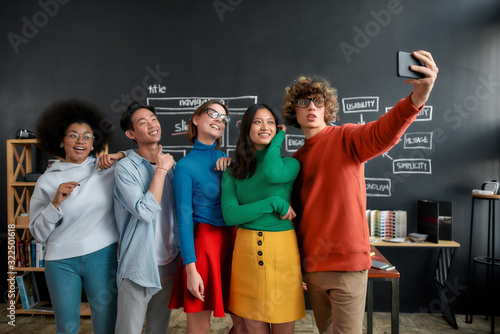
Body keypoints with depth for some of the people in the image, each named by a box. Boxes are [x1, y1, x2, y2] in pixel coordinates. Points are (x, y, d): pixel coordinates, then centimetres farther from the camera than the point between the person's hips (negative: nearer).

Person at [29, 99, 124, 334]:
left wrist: (120, 156, -9)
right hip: (61, 262, 1)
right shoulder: (47, 180, 1)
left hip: (102, 256, 0)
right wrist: (56, 202, -13)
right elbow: (38, 233, 3)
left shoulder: (108, 169, 0)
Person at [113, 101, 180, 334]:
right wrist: (161, 169, -18)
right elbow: (146, 212, -23)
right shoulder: (126, 167, -12)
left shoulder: (170, 164, 6)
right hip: (139, 265, -5)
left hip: (169, 262, 5)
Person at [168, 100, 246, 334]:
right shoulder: (186, 165, -8)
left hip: (231, 240, 6)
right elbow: (184, 218, -11)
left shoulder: (224, 159, 9)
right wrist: (191, 269, -13)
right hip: (204, 242, -6)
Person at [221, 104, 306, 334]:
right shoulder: (233, 172, 5)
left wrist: (277, 140, -5)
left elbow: (273, 173, -23)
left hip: (282, 249, -1)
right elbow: (230, 215, -7)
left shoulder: (289, 164, 1)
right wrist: (274, 203, -16)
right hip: (246, 250, 2)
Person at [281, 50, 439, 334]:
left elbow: (383, 134, -28)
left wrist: (417, 97, -45)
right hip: (311, 263, 5)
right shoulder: (297, 159, 10)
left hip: (347, 261, -5)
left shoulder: (345, 137, -6)